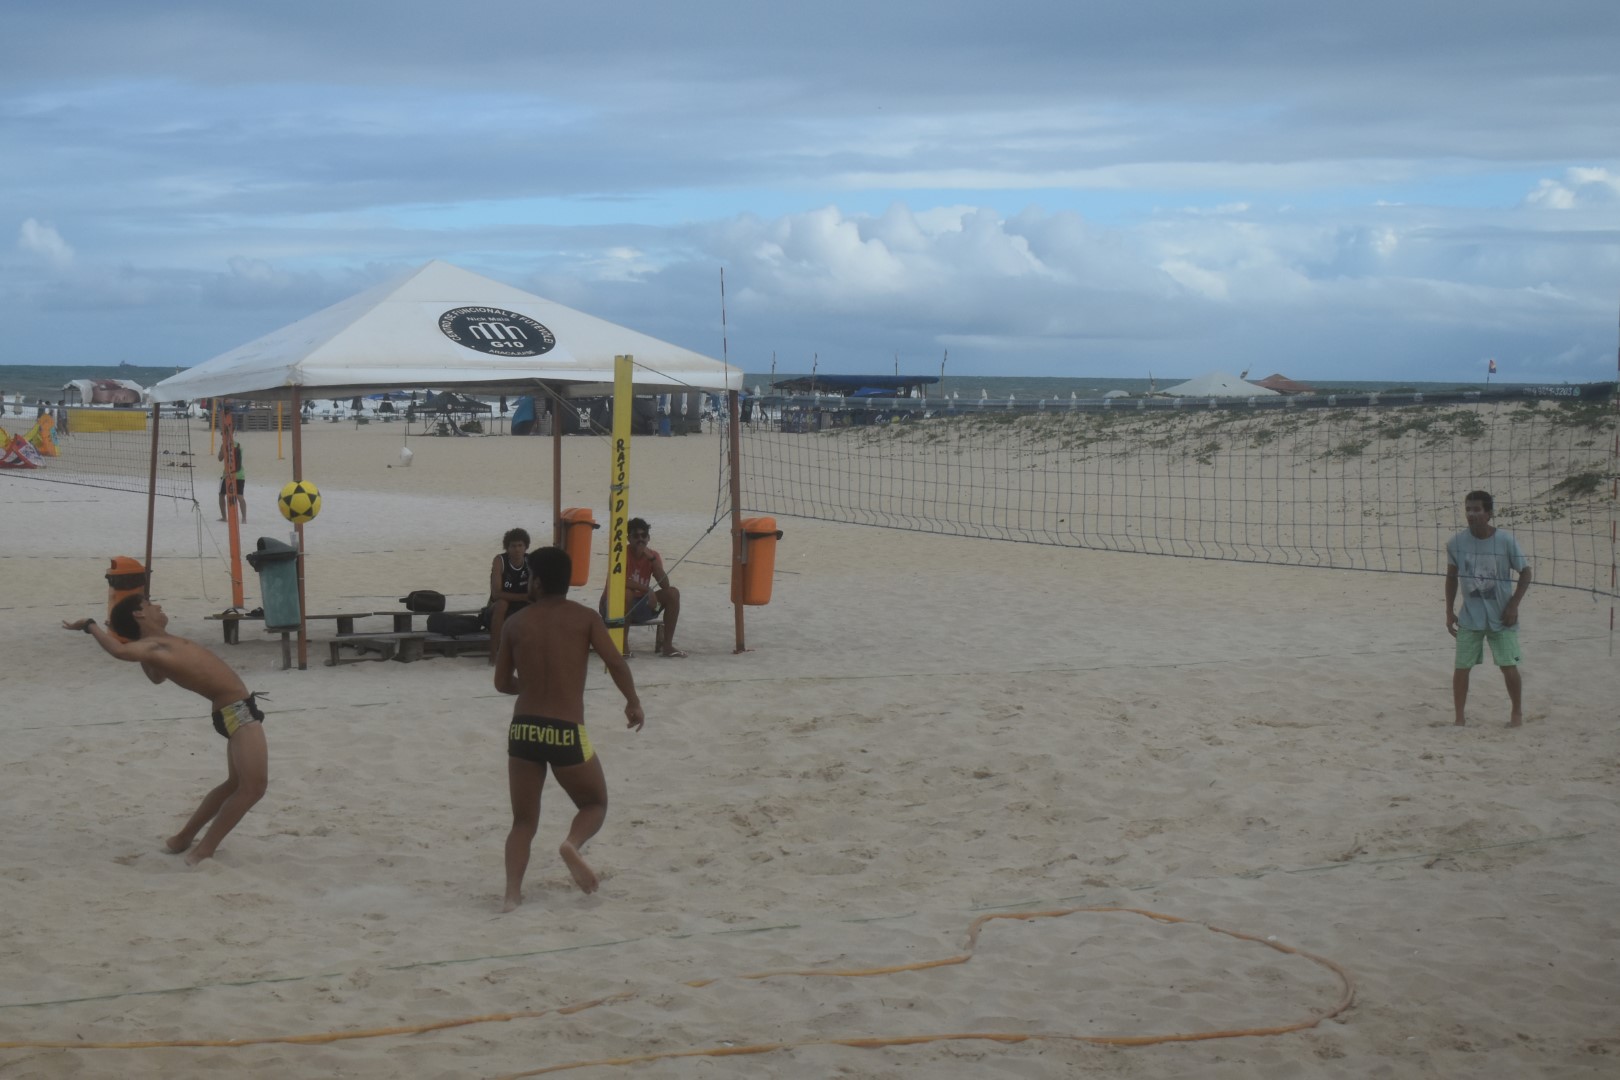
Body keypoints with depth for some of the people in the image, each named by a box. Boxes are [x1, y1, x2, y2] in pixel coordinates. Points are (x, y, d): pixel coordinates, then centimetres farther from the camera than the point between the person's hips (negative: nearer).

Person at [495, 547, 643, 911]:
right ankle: (572, 844, -12)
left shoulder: (516, 623, 7)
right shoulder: (584, 618, 2)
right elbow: (616, 663, -8)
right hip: (567, 733, -2)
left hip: (523, 730, 2)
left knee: (523, 821, 15)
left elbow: (502, 683, 13)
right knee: (595, 804, 19)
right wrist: (633, 702, 7)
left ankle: (512, 893, -3)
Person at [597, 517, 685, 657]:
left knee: (673, 593, -11)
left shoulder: (653, 556, -1)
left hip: (639, 606, 5)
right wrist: (646, 589, -34)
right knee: (626, 593, -39)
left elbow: (665, 585, -14)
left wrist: (652, 559, -22)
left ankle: (667, 645, -11)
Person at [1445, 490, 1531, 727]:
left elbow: (1525, 572, -3)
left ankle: (1517, 712, 22)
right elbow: (1451, 577, 7)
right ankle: (1459, 718, 9)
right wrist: (1449, 612, 5)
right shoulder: (1456, 543, -7)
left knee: (1508, 666, 0)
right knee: (1461, 667, -2)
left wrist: (1513, 605, -10)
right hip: (1469, 618, 2)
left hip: (1501, 617, -2)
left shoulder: (1505, 540, -14)